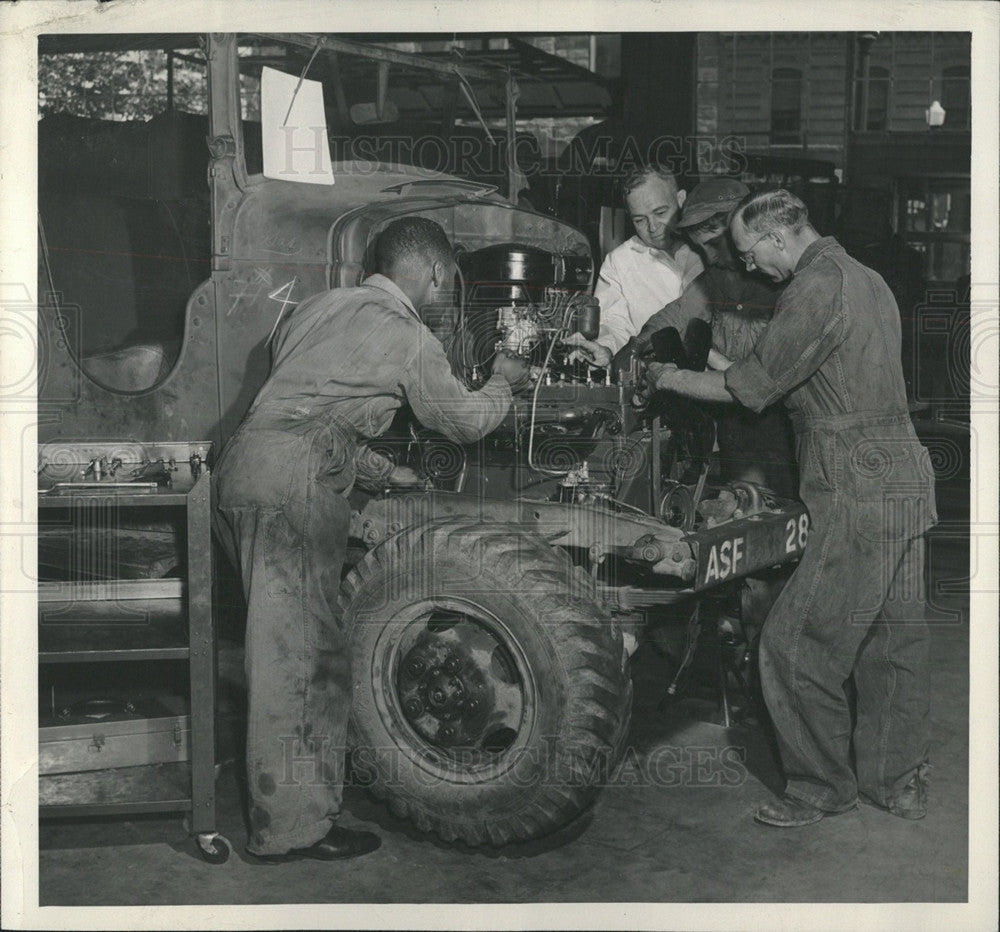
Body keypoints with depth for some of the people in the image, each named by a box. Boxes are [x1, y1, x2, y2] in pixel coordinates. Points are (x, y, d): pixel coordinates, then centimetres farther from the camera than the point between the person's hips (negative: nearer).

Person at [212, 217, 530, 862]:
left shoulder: (323, 306, 25)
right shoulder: (408, 337, 2)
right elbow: (466, 422, 16)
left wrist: (384, 472, 38)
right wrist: (504, 379, 36)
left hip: (242, 468, 9)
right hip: (294, 484, -9)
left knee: (291, 646, 17)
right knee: (298, 654, -4)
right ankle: (292, 827, 1)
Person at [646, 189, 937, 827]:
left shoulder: (815, 291, -15)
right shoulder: (865, 279, 16)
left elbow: (747, 390, -12)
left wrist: (668, 377, 4)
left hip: (859, 498, -10)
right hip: (904, 481, 10)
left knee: (795, 643, -1)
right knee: (893, 642, 15)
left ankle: (823, 787, 11)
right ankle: (898, 781, 26)